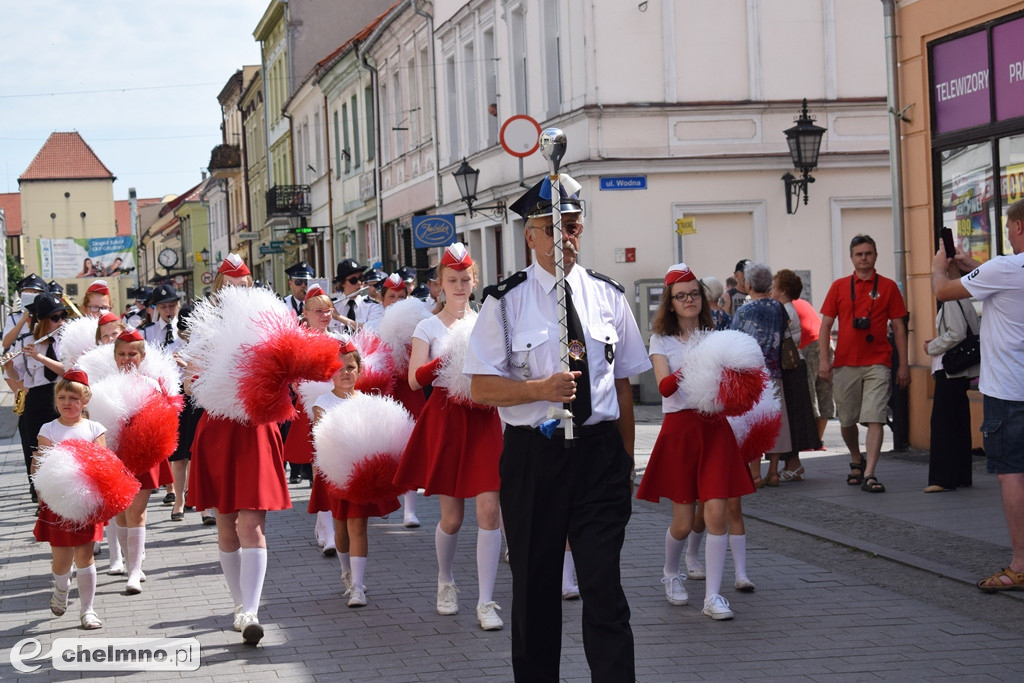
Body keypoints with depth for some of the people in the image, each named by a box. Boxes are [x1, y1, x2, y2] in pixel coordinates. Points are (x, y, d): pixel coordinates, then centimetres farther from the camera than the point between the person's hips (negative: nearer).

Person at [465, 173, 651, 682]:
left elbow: (623, 384, 12)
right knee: (534, 588, 10)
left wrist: (625, 459, 9)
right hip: (532, 455, -1)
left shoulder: (607, 296, 8)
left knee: (604, 588, -5)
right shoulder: (505, 301, -1)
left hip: (600, 453, 1)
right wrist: (540, 389, -20)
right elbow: (482, 389, -4)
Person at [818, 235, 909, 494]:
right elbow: (825, 325, 7)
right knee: (847, 421, 10)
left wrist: (903, 365, 2)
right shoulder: (839, 287, 8)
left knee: (875, 419, -12)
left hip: (877, 363, -2)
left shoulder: (888, 287, 4)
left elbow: (898, 327, 6)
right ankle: (856, 461, 35)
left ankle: (869, 474, -14)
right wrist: (824, 360, -3)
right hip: (845, 363, 2)